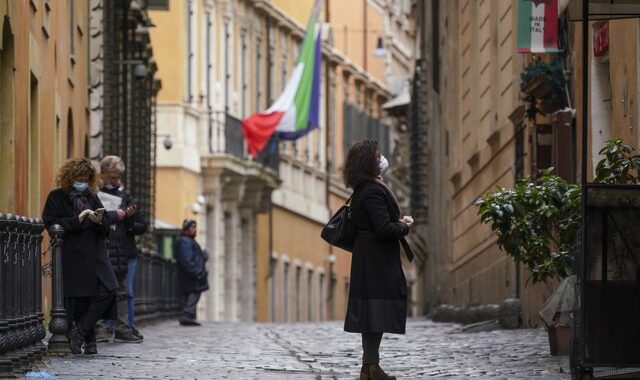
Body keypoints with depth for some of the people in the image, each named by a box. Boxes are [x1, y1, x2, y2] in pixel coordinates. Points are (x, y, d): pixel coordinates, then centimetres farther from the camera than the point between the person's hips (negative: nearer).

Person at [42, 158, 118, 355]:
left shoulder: (92, 197, 17)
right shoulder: (56, 197, 3)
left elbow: (106, 228, 16)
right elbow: (51, 223, -8)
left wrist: (100, 221, -8)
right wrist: (77, 219, -16)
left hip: (94, 256, 4)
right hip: (71, 256, -4)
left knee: (107, 291, -11)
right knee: (77, 299, -5)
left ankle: (79, 331, -3)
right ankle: (87, 340, 4)